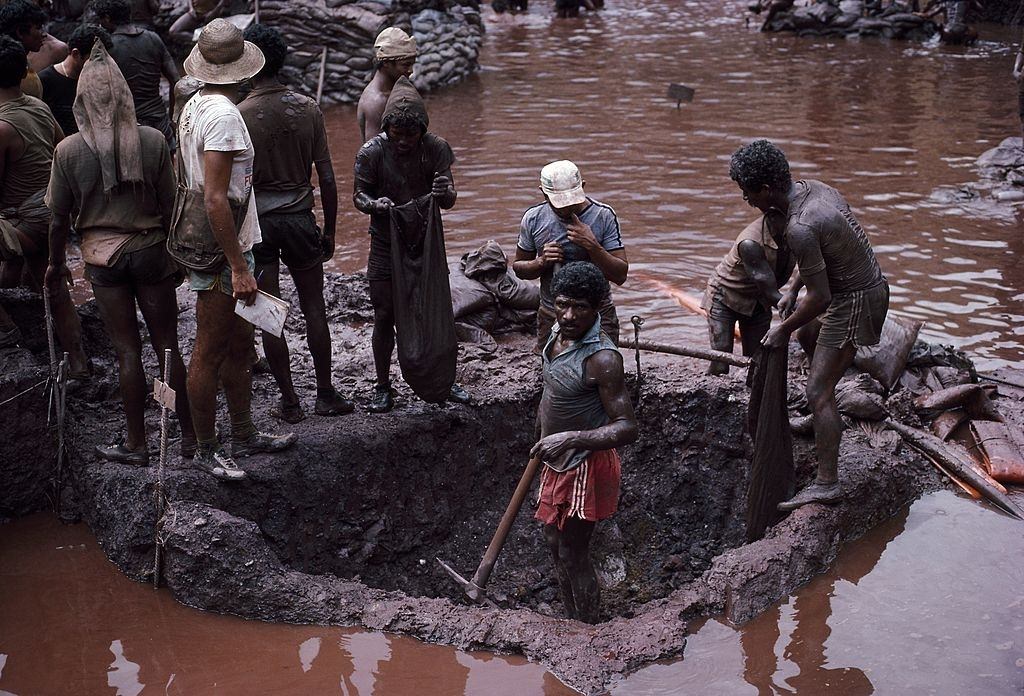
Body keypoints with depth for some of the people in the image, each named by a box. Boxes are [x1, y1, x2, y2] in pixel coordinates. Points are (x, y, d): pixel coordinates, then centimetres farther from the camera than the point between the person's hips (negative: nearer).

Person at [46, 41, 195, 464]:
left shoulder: (68, 150, -10)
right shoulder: (153, 141, -9)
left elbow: (60, 217, -3)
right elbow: (169, 207, -3)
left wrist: (56, 263, 12)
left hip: (102, 256, 0)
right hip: (149, 250, 1)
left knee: (127, 350, 7)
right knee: (167, 345, 9)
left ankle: (137, 444, 15)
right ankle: (190, 435, 17)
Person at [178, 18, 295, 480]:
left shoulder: (193, 107, 10)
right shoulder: (223, 114, -20)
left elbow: (182, 181, 18)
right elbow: (215, 199, -25)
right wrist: (238, 267, -22)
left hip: (206, 247, 10)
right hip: (221, 252, -10)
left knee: (240, 346, 18)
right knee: (210, 353, 1)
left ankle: (244, 437, 30)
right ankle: (206, 450, 13)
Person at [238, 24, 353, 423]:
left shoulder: (238, 116, -11)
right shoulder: (308, 109, -2)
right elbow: (327, 177, -1)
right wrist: (329, 230, 9)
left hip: (257, 222, -2)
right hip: (300, 218, 2)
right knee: (314, 309, 13)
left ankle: (290, 402, 13)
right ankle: (326, 395, 19)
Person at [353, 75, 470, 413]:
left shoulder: (436, 148, -11)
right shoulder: (372, 152, -15)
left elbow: (450, 201, -11)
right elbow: (358, 195, -6)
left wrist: (444, 192, -36)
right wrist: (373, 204, -30)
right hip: (386, 244, -1)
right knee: (384, 315, 2)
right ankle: (382, 387, 14)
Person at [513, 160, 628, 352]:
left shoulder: (603, 216, -10)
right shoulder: (533, 218, -3)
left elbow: (620, 275, -11)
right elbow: (518, 267, 9)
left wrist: (592, 246, -25)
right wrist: (541, 263, -12)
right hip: (550, 319, 3)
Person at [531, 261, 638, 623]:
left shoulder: (602, 358, -29)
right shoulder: (559, 332, -3)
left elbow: (627, 429, -30)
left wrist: (570, 438, -40)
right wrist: (546, 437, 24)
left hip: (586, 465, -9)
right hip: (558, 460, 9)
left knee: (573, 556, 3)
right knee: (555, 541, 22)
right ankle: (572, 622, 40)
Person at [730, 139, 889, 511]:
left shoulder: (800, 227, -30)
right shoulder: (814, 188, 0)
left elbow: (820, 298, -25)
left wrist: (783, 330, -11)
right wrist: (793, 290, 16)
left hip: (854, 302, -10)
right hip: (870, 283, 10)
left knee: (818, 392, -7)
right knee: (807, 336, 33)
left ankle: (827, 483, -5)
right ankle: (826, 420, 47)